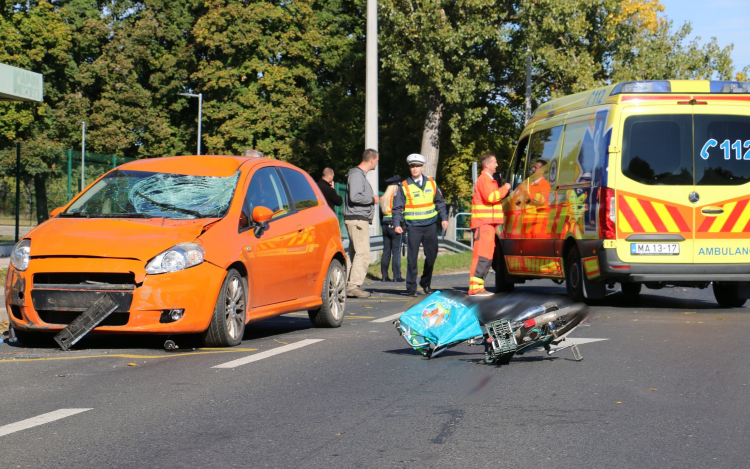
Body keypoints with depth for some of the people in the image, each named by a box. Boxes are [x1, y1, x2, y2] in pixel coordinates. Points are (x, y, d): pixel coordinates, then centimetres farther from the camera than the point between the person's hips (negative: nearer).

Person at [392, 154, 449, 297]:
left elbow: (440, 201, 17)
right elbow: (397, 207, -1)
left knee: (431, 255, 6)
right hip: (413, 227, -3)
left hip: (430, 225, 3)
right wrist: (397, 224, -13)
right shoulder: (404, 186, -1)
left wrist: (444, 218, 8)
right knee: (412, 258, -3)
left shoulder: (431, 183, 8)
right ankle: (411, 287, 3)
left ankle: (426, 283, 22)